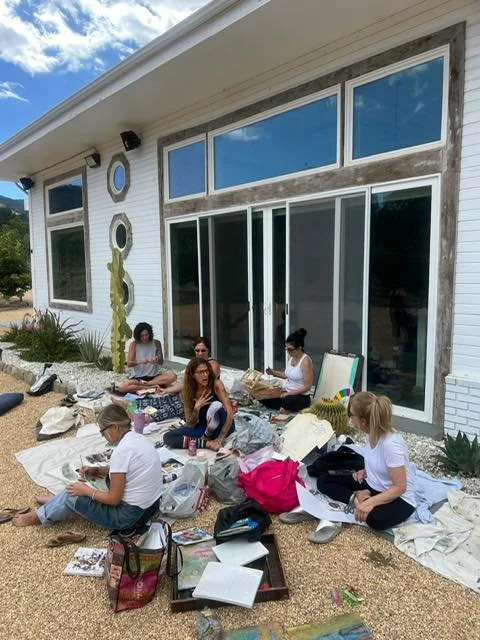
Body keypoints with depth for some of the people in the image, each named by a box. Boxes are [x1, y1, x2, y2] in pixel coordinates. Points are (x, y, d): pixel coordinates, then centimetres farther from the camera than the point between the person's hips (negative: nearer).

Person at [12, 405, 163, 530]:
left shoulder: (121, 451, -25)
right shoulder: (138, 438, 2)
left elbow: (114, 499, -19)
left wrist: (86, 491, -6)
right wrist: (96, 470, 9)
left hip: (130, 515, -8)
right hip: (150, 505, 8)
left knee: (72, 495, 2)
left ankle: (41, 516, 29)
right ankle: (56, 503, 35)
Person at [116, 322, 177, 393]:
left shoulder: (156, 343, 2)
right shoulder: (134, 344, -3)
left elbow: (161, 362, 6)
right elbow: (129, 363, -7)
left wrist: (158, 360, -18)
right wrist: (140, 361, -27)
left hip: (154, 376, 2)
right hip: (138, 377, -1)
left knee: (172, 376, -27)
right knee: (121, 388, -30)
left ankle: (142, 384, -21)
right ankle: (153, 386, -24)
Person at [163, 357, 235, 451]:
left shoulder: (216, 384, -17)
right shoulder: (188, 392, -8)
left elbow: (230, 413, -25)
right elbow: (190, 425, -7)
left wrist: (219, 439, -31)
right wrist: (196, 409, -27)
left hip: (223, 426, -4)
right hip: (203, 427, 4)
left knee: (216, 405, -37)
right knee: (167, 437, -16)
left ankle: (208, 436, -16)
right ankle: (206, 443, -24)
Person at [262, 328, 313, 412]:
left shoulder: (306, 361, -20)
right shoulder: (291, 357, 3)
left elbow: (307, 387, -20)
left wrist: (289, 393, -23)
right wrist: (273, 372, 4)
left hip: (302, 397, -8)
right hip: (288, 393, 8)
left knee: (287, 401, -40)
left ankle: (286, 407, -8)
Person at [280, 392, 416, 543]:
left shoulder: (391, 444, -29)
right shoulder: (372, 432, -6)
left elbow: (400, 487, -25)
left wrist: (370, 503, -34)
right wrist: (366, 471, -4)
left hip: (398, 498, -8)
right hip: (371, 485, 8)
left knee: (376, 519, -42)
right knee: (323, 481, -3)